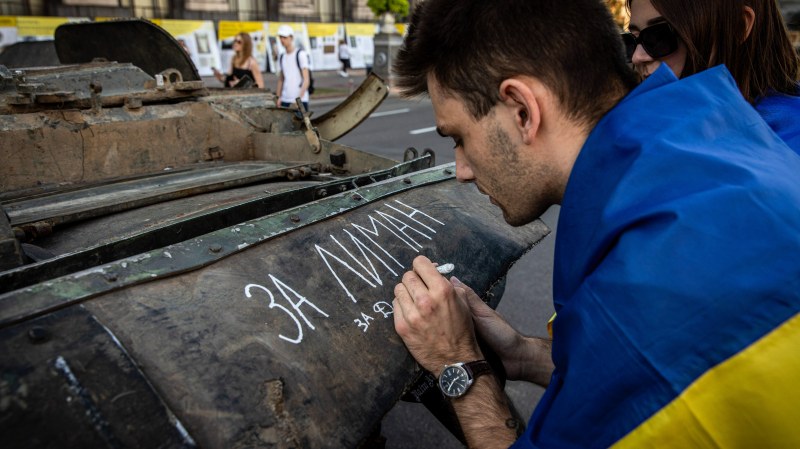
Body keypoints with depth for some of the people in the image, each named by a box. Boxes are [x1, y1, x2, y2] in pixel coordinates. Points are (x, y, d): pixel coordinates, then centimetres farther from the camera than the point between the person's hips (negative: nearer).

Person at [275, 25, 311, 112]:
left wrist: (299, 98, -18)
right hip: (285, 100, 5)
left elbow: (306, 79, -9)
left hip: (300, 101, -5)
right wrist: (278, 97, 9)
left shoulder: (301, 55, -3)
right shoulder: (281, 58, 15)